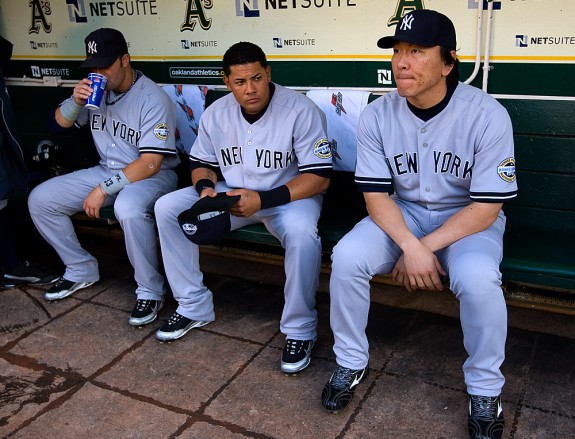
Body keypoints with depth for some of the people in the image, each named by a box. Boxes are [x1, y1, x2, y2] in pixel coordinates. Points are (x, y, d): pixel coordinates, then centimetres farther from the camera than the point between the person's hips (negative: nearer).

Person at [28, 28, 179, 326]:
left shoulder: (153, 99, -17)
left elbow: (151, 163, -22)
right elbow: (58, 125, 10)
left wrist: (103, 189, -22)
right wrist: (75, 101, -11)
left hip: (153, 176, -7)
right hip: (107, 170, 7)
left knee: (127, 208, -41)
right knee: (40, 199, -1)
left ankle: (149, 291, -20)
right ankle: (82, 270, 14)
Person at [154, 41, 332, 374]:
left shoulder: (301, 110, -18)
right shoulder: (216, 113, -1)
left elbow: (319, 178, -19)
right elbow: (203, 163, 11)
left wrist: (263, 200, -28)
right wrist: (205, 187, -15)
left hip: (289, 196, -5)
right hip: (232, 194, 5)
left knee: (301, 231, -39)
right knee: (167, 208, -9)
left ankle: (300, 330, -16)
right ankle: (194, 307, 3)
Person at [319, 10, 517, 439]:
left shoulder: (488, 115, -20)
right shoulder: (377, 114, -11)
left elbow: (486, 207, -18)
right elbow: (376, 194, -10)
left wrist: (425, 248, -24)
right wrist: (410, 245, -27)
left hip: (468, 220, -2)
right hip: (401, 214, 3)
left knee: (477, 279, -33)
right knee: (347, 257, -22)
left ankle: (485, 389, -4)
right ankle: (351, 362, 3)